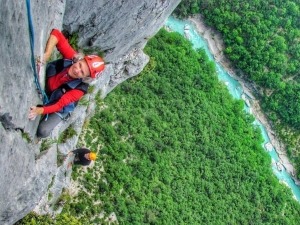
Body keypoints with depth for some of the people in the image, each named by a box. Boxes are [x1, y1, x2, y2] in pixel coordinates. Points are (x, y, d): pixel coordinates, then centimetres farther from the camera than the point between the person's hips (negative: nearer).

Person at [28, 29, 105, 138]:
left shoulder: (80, 89, -35)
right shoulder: (71, 57, -30)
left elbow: (60, 104, -35)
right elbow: (56, 34, -33)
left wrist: (40, 110, -51)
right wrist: (46, 55, -45)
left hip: (56, 106, -4)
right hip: (42, 86, 4)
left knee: (42, 132, -19)